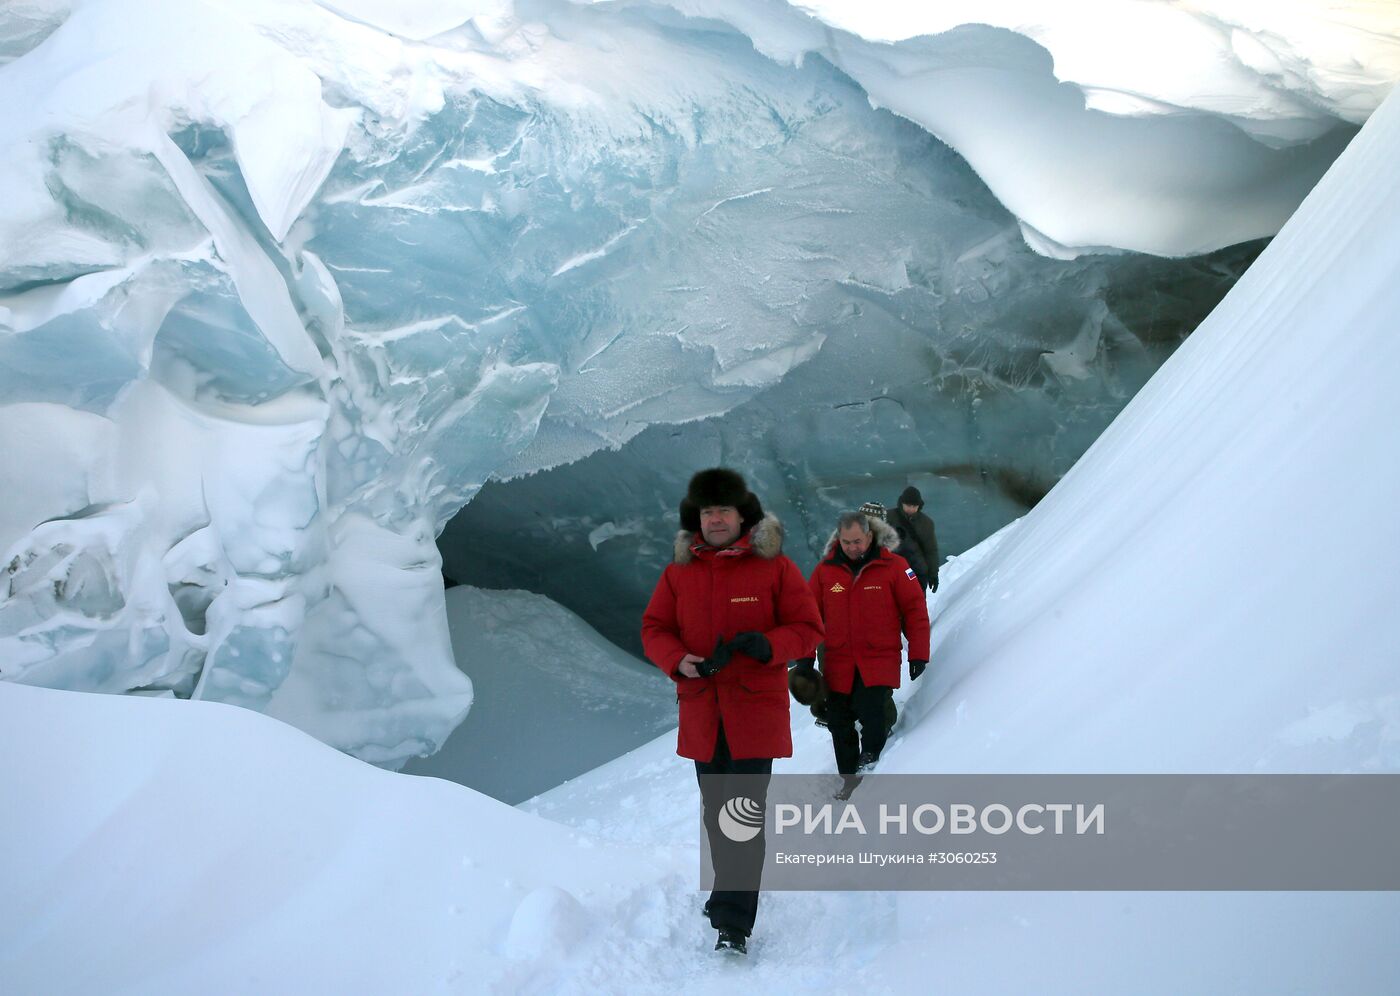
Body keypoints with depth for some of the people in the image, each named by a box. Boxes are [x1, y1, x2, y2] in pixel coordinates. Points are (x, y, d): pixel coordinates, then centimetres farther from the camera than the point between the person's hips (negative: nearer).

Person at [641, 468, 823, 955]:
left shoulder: (774, 567, -4)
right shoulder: (679, 571, 5)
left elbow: (808, 630, -3)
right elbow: (654, 628, 8)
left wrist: (765, 644, -23)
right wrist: (679, 661, -13)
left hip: (756, 709, -4)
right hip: (701, 713, 4)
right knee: (716, 813, 16)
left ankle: (733, 923, -2)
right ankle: (732, 891, 38)